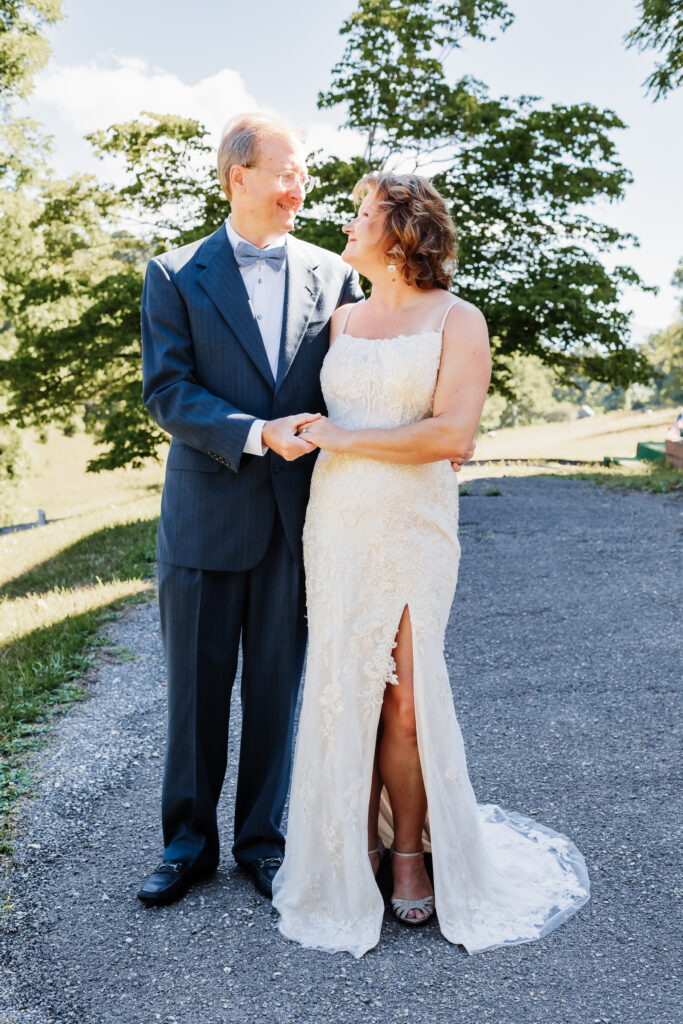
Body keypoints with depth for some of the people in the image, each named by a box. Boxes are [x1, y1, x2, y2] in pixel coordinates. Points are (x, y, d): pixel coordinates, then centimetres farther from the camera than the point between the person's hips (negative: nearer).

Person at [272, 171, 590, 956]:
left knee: (405, 697, 0)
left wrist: (344, 439, -11)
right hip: (337, 526, 4)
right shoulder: (342, 320, 13)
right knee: (343, 690, 5)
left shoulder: (457, 320, -2)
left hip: (413, 529, -3)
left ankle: (410, 852, 20)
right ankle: (355, 849, 21)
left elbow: (452, 433, -14)